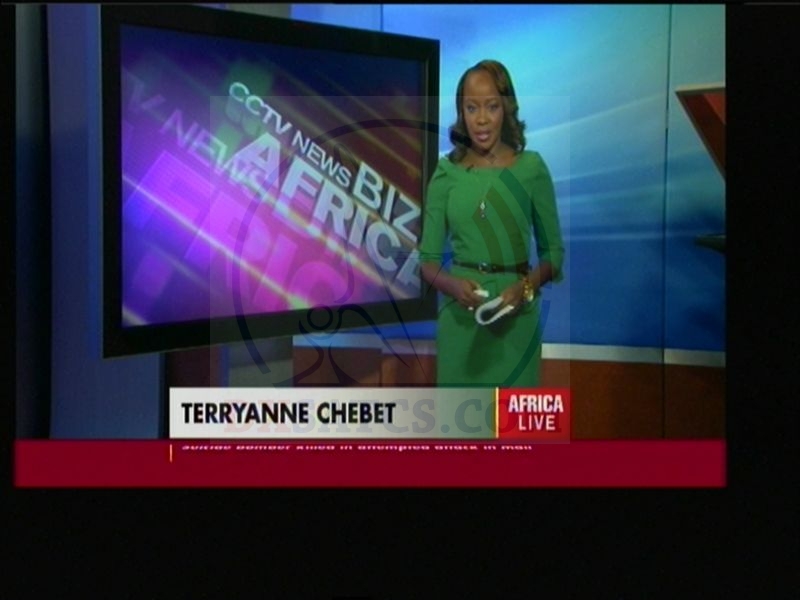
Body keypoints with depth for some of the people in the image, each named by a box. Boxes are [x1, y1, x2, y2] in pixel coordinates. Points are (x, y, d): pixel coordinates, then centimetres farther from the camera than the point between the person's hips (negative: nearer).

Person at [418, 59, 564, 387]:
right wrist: (453, 285, -17)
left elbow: (553, 251, 4)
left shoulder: (531, 168, -1)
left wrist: (525, 286, -15)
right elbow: (428, 259, 3)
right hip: (460, 317, 1)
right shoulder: (447, 172, 2)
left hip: (516, 318, -1)